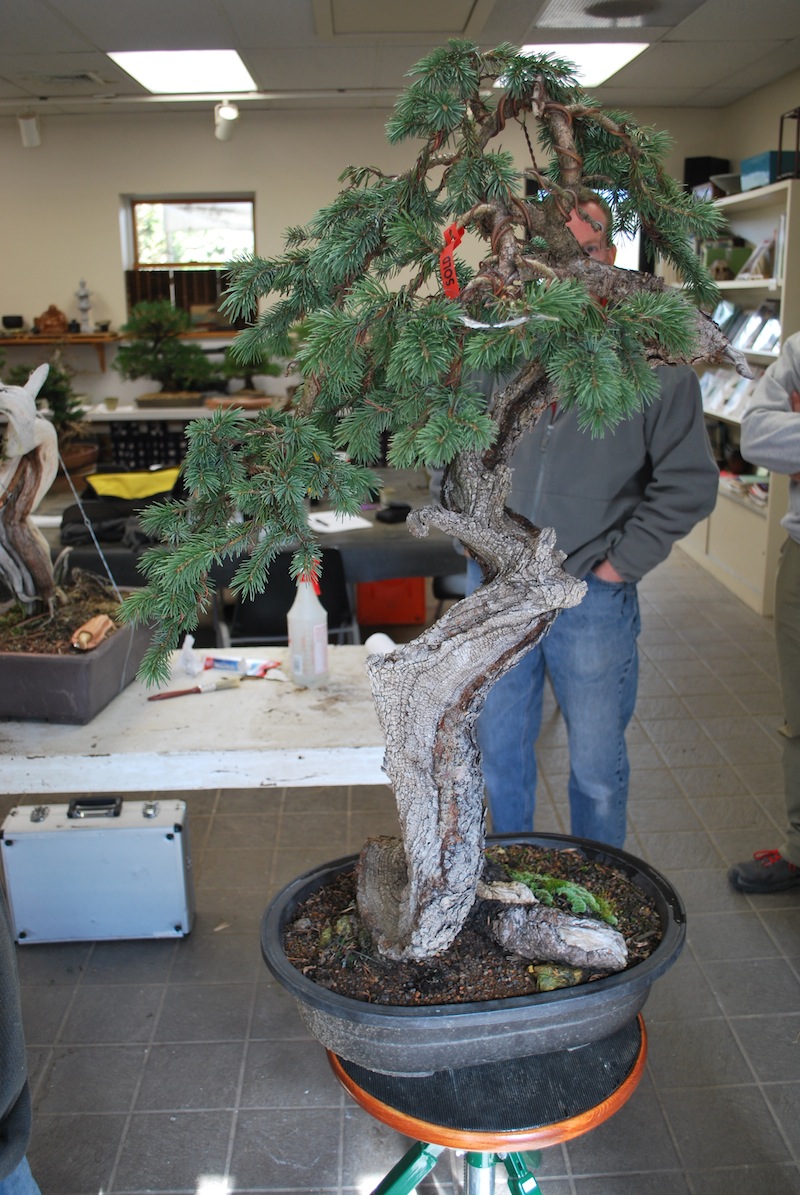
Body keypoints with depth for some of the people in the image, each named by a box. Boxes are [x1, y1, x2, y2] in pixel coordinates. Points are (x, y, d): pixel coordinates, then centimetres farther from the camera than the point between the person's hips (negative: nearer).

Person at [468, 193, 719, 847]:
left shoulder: (654, 357, -6)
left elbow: (689, 480, -5)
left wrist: (620, 562, -8)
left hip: (593, 598, -2)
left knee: (598, 767, 12)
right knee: (499, 751, 17)